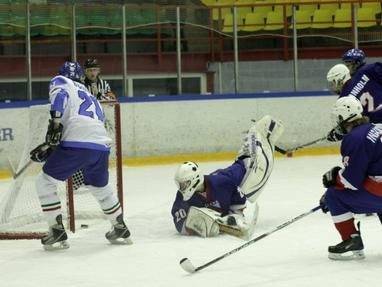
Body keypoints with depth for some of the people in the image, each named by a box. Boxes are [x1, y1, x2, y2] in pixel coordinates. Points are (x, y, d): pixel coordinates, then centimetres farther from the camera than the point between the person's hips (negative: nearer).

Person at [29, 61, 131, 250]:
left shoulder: (60, 81, 16)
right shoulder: (90, 97, 34)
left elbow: (59, 94, -10)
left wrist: (55, 121, -15)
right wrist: (48, 148, 30)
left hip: (77, 145, -7)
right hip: (102, 145, 7)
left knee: (44, 182, 8)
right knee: (101, 187, 31)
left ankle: (57, 233, 4)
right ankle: (120, 230, 39)